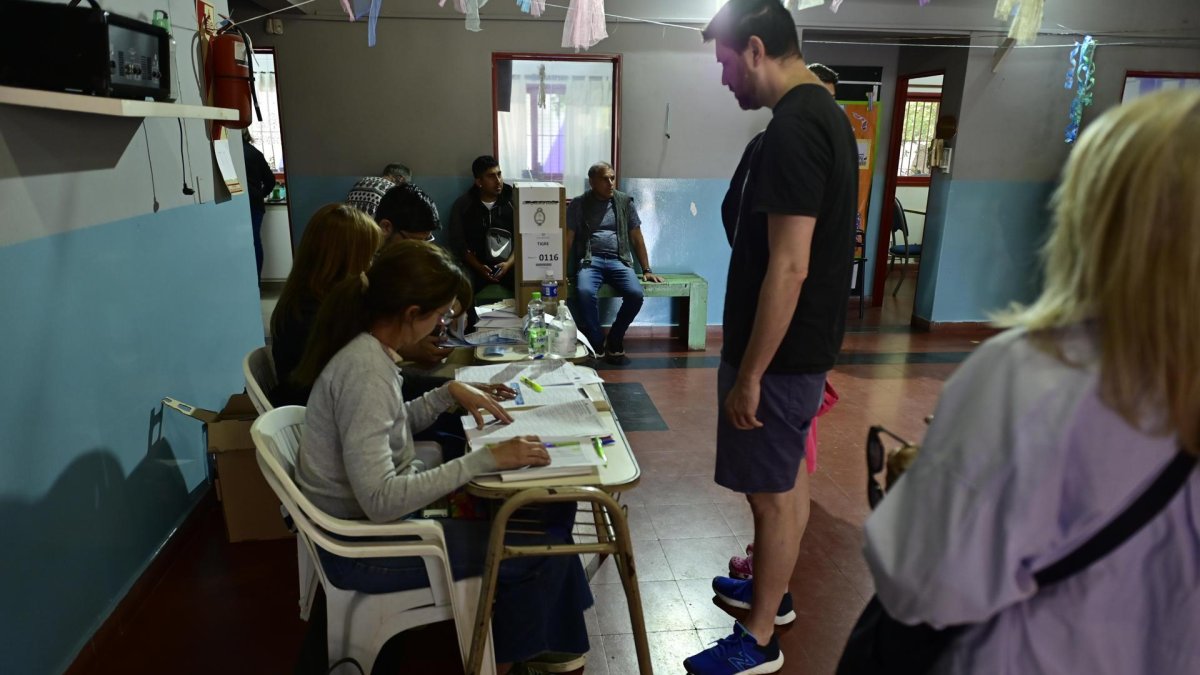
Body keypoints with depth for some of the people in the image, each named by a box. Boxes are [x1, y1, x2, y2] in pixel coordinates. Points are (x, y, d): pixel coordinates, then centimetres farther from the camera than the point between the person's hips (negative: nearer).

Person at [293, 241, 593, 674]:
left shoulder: (368, 347, -1)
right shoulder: (365, 369, -29)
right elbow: (381, 502, -33)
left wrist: (450, 393, 1)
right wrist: (487, 458, -30)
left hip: (385, 507, 9)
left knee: (553, 504, 8)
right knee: (543, 549, -9)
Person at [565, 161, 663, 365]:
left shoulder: (624, 202, 12)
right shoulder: (578, 204, 6)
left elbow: (636, 237, 14)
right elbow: (567, 239, 3)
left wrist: (646, 270, 10)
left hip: (618, 260, 2)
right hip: (590, 260, -2)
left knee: (636, 294, -27)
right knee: (585, 292, -34)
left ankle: (614, 341, -4)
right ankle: (597, 344, -14)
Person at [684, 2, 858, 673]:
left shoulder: (791, 131, -22)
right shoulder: (827, 113, 11)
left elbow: (789, 268, -27)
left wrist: (749, 376, -21)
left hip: (780, 349, -10)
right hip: (811, 341, 10)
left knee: (774, 491, 3)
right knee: (790, 477, 22)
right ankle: (773, 589, 42)